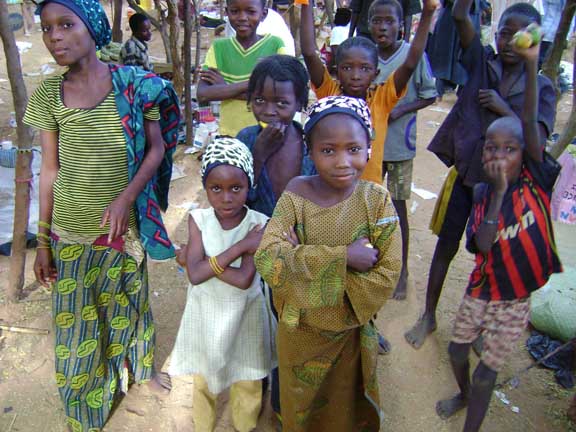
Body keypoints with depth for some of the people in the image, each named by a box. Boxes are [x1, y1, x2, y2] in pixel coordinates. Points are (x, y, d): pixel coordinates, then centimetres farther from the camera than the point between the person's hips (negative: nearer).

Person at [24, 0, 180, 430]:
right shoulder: (48, 94, -5)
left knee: (129, 303, 19)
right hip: (71, 232, 1)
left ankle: (139, 366, 50)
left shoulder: (133, 84, -9)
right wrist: (43, 240, 1)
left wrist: (125, 197, -20)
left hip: (126, 225, -1)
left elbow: (157, 149, -4)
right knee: (78, 317, 13)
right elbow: (50, 170, -1)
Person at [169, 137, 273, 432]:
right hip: (206, 312, 2)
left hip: (243, 314, -1)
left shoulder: (259, 224, -21)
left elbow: (244, 279, -28)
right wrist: (241, 246, -29)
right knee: (202, 378, 23)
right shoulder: (198, 219, -16)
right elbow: (195, 274, -26)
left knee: (246, 381, 20)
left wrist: (206, 262, -25)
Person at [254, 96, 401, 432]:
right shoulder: (296, 197, -16)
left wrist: (305, 262, -24)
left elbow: (386, 278, -21)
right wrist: (341, 257, -32)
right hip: (300, 334, 0)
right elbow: (267, 259, -28)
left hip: (351, 334, 0)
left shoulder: (377, 200, -16)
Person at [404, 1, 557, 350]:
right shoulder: (481, 62, -2)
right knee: (446, 247, 9)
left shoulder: (541, 87, -3)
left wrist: (504, 108, -18)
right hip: (465, 174, 0)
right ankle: (429, 316, 27)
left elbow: (537, 140, -14)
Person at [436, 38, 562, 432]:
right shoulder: (483, 192, -8)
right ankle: (464, 394, 52)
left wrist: (532, 64, -35)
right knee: (457, 349, 21)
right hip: (480, 293, 3)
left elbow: (530, 125, -27)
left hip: (515, 303, -3)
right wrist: (499, 192, -25)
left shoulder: (536, 181, -13)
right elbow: (483, 245, -23)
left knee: (486, 373, 7)